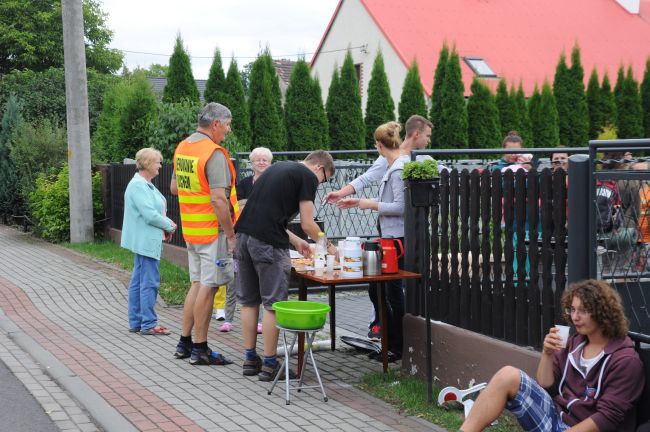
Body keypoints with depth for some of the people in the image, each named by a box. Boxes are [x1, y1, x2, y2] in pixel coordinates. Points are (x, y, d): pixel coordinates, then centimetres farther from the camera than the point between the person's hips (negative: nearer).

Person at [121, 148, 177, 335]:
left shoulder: (146, 185, 16)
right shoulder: (138, 186, -17)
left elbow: (156, 210, 21)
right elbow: (150, 215, -22)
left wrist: (167, 223, 4)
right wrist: (169, 226, -8)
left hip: (144, 241, 11)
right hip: (146, 241, -11)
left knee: (138, 281, 13)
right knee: (150, 282, -6)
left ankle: (135, 323, 20)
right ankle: (148, 324, -2)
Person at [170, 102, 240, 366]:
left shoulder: (182, 148, 10)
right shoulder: (214, 153, -18)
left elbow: (174, 187, 21)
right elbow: (218, 199, -24)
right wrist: (231, 234, -19)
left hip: (191, 230, 9)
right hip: (213, 230, -9)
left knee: (198, 283, 17)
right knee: (208, 287, -2)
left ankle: (185, 342, 23)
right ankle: (200, 349, 4)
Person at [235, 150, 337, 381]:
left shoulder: (278, 167, 25)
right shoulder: (308, 176, 0)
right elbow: (307, 224, -2)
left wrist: (295, 241, 30)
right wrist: (328, 246, 15)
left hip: (244, 234, 8)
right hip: (268, 243, -8)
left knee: (249, 301, 15)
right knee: (273, 304, 1)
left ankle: (250, 359, 23)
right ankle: (269, 364, 7)